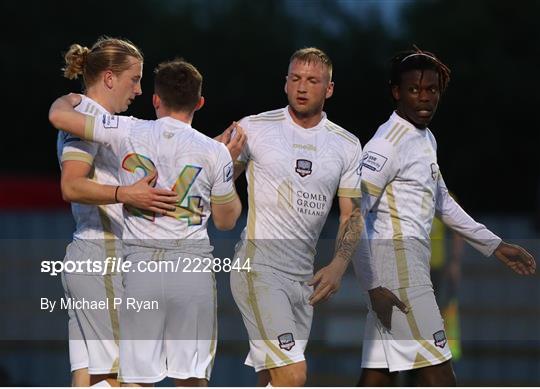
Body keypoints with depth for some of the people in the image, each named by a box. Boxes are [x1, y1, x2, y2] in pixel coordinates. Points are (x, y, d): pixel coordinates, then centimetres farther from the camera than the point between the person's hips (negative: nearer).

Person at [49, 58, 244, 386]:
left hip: (141, 264, 0)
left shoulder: (129, 133, 0)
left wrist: (70, 99, 24)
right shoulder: (215, 152, 1)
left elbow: (59, 116, 0)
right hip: (193, 263, 0)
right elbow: (226, 220, 12)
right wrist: (232, 161, 23)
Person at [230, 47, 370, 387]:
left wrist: (338, 266, -4)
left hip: (305, 277, 5)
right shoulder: (254, 128, -1)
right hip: (259, 266, -5)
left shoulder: (348, 145, 9)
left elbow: (352, 214, 10)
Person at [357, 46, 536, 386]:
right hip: (396, 259, -9)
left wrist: (495, 246, 29)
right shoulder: (389, 142, -12)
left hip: (412, 262, 9)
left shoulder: (426, 139, 17)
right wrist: (373, 285, -21)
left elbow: (442, 202, 30)